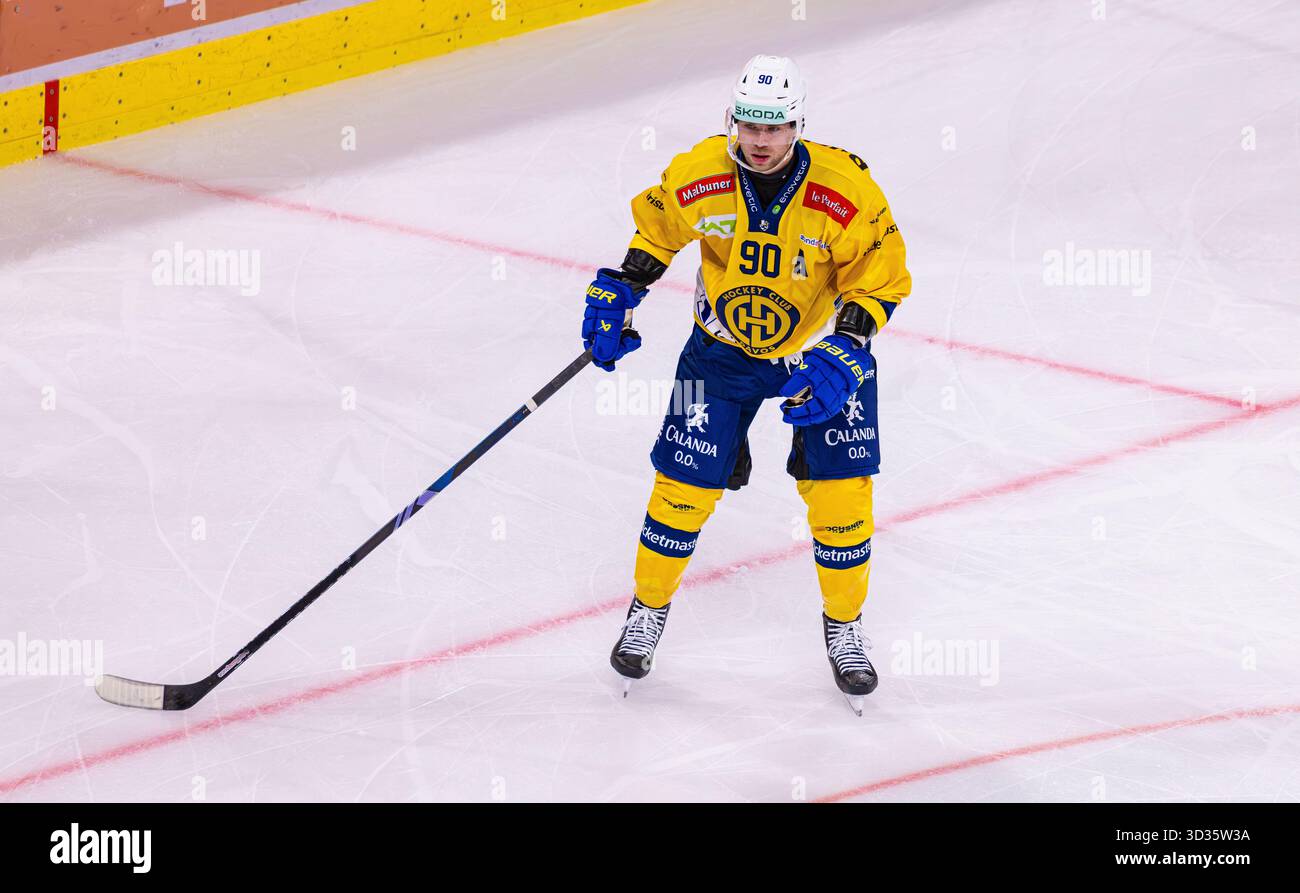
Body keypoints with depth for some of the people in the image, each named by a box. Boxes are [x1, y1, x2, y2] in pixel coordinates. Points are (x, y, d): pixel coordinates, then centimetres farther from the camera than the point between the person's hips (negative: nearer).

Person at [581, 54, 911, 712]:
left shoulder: (847, 191, -26)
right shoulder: (696, 177, -20)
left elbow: (881, 280, -14)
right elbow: (655, 228, 3)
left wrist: (842, 359, -24)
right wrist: (617, 296, -1)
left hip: (821, 349, -1)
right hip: (722, 348, 1)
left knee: (841, 492, -5)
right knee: (684, 484, 0)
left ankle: (844, 625, 19)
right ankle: (648, 610, 25)